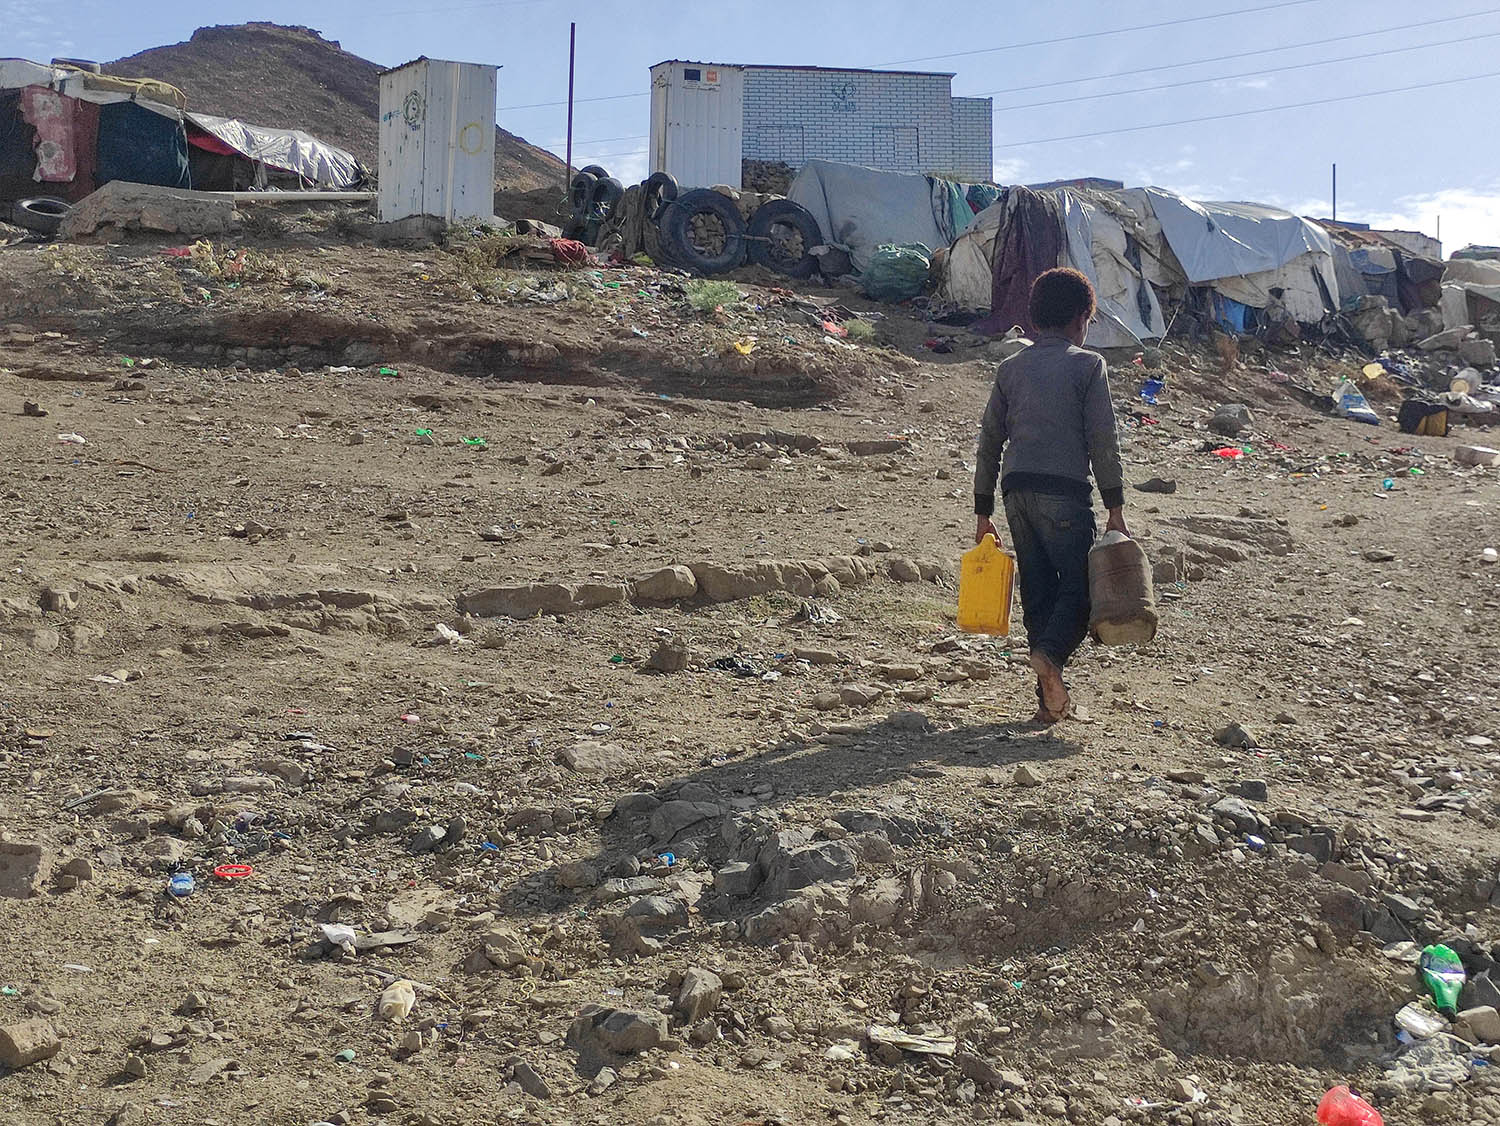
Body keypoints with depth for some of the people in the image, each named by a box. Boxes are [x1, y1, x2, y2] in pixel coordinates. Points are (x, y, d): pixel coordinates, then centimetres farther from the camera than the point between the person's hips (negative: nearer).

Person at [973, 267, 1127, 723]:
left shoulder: (1011, 368, 16)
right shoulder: (1087, 365, 2)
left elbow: (989, 442, 15)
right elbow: (1103, 441, -4)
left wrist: (983, 512, 19)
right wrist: (1115, 505, -1)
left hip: (1016, 489, 5)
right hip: (1064, 489, -5)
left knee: (1037, 589, 9)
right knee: (1078, 584, 0)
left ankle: (1051, 698, 8)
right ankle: (1051, 653, -28)